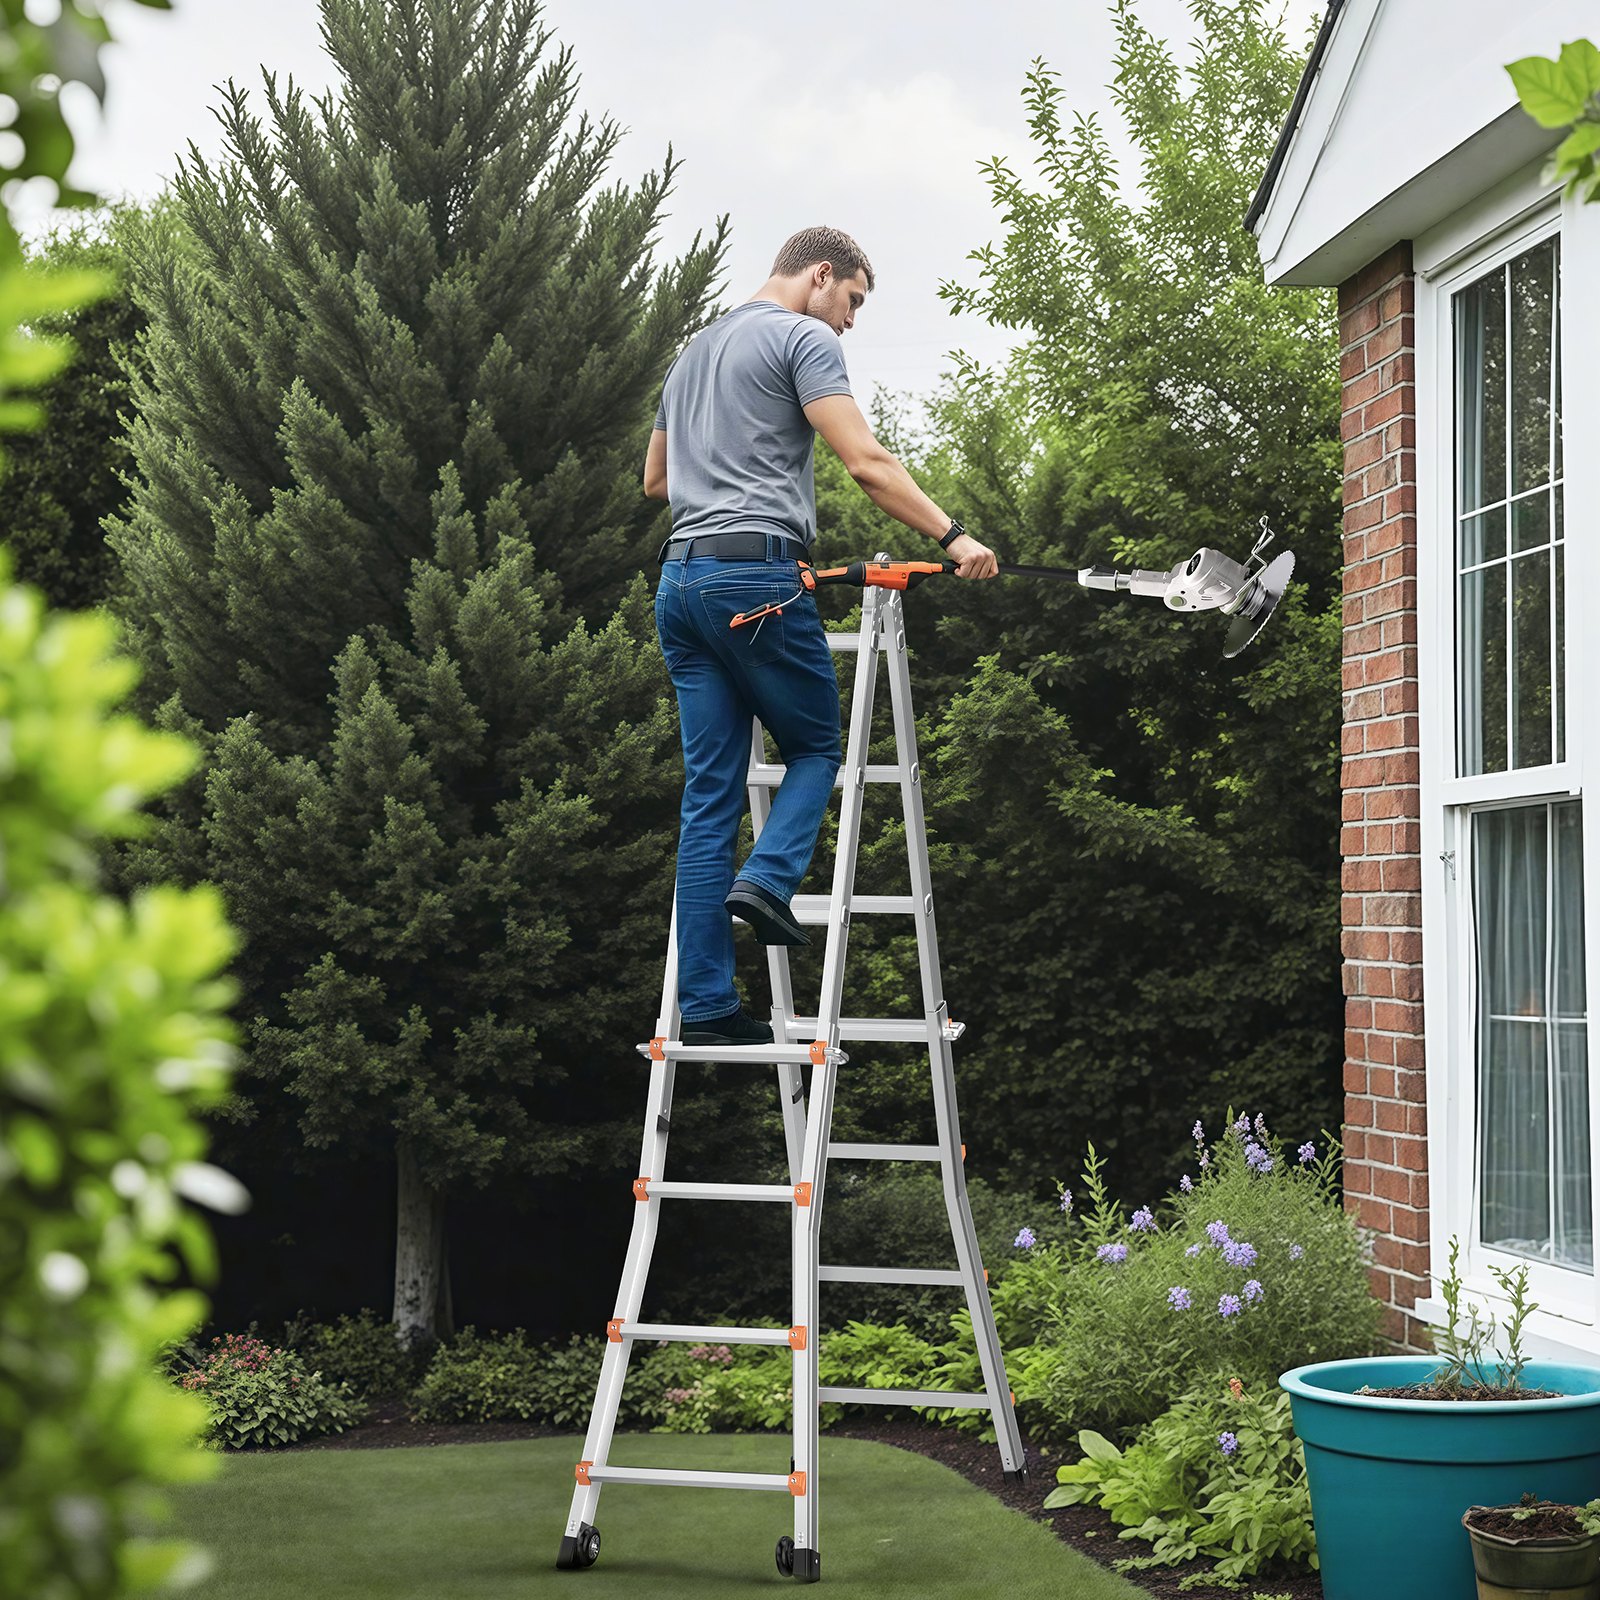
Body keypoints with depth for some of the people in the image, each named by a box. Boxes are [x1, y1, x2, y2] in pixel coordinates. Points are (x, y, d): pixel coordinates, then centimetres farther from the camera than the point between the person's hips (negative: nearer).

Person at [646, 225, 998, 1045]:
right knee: (815, 745, 11)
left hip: (679, 580, 7)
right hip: (756, 575, -7)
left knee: (709, 792, 4)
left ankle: (704, 1001, 0)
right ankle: (767, 879, -15)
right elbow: (866, 462, -12)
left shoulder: (694, 350, 26)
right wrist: (952, 535, -13)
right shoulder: (803, 338, 0)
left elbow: (655, 478, 36)